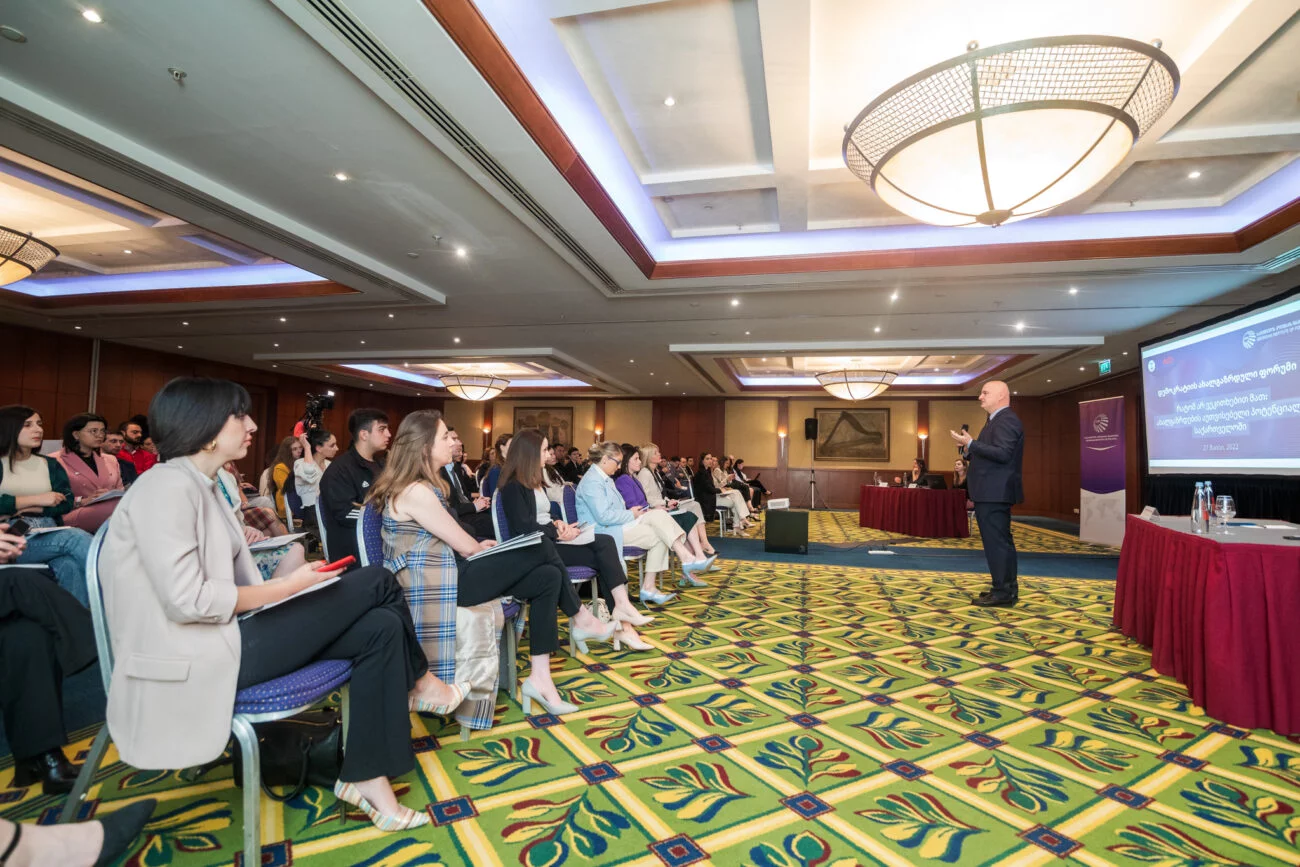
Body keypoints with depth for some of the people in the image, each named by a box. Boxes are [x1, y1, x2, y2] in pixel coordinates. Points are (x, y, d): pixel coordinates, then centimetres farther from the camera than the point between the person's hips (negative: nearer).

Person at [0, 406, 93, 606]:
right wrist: (37, 500, -8)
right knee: (76, 537, -33)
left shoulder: (50, 465, 17)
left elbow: (66, 503, 5)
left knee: (70, 565, -34)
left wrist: (20, 508, -6)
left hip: (49, 535, 3)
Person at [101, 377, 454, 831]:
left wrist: (289, 587, -2)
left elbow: (227, 583, 10)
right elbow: (187, 600, -22)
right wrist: (287, 586, -14)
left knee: (379, 627, -7)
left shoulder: (203, 487, 15)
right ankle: (417, 682, 10)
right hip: (197, 661, -9)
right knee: (375, 582, -13)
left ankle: (368, 777, -1)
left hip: (224, 638, 9)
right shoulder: (166, 486, -15)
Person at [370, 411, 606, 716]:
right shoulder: (415, 491, -19)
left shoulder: (422, 486, 13)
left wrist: (478, 546, -1)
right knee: (541, 551, -9)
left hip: (449, 569, 10)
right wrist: (481, 545, 7)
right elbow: (466, 547, -13)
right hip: (438, 582, -10)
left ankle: (540, 678, -1)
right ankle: (579, 619, 15)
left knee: (547, 577, -4)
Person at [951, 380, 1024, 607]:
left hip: (995, 493, -11)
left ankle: (1003, 592, 0)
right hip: (993, 492, 11)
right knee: (1001, 541, 15)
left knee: (996, 542, -6)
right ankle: (1008, 589, 23)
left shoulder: (1006, 420, -13)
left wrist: (971, 443, -22)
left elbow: (1002, 453, -24)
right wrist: (968, 450, 7)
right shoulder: (997, 420, 19)